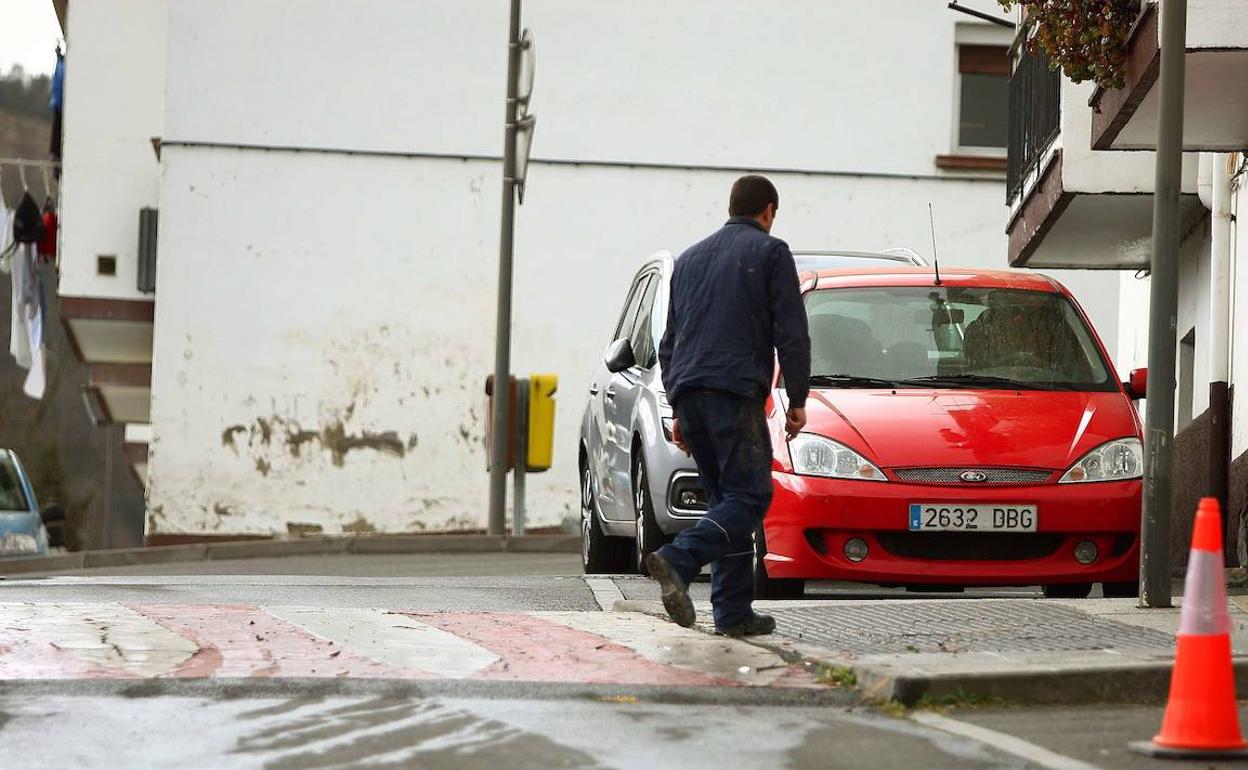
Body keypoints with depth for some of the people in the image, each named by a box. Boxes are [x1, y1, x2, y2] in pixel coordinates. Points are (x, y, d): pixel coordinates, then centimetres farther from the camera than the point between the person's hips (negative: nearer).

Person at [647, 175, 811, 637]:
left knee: (726, 497, 11)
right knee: (749, 495, -9)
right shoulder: (770, 252, 4)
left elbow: (669, 343, 25)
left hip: (688, 391, 7)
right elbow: (791, 333, -3)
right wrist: (798, 399, 3)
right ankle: (677, 561, -31)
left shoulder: (691, 258, 24)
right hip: (735, 390, -7)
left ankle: (734, 611, 3)